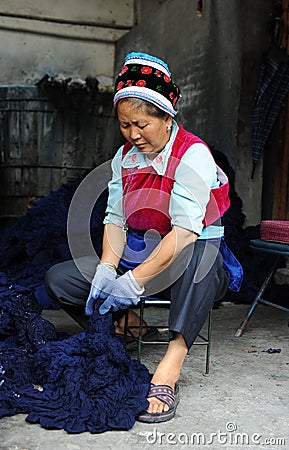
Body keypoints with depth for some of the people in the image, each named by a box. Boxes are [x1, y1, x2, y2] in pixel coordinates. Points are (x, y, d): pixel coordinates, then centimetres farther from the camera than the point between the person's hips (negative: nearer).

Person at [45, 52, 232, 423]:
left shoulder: (192, 154, -15)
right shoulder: (124, 156, 7)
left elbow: (185, 230, -25)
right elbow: (115, 219, 3)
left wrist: (134, 280, -30)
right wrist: (106, 270, -16)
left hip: (186, 265, -6)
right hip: (138, 254, 6)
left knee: (200, 252, -43)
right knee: (57, 278, -10)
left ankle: (169, 368, -44)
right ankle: (125, 320, 2)